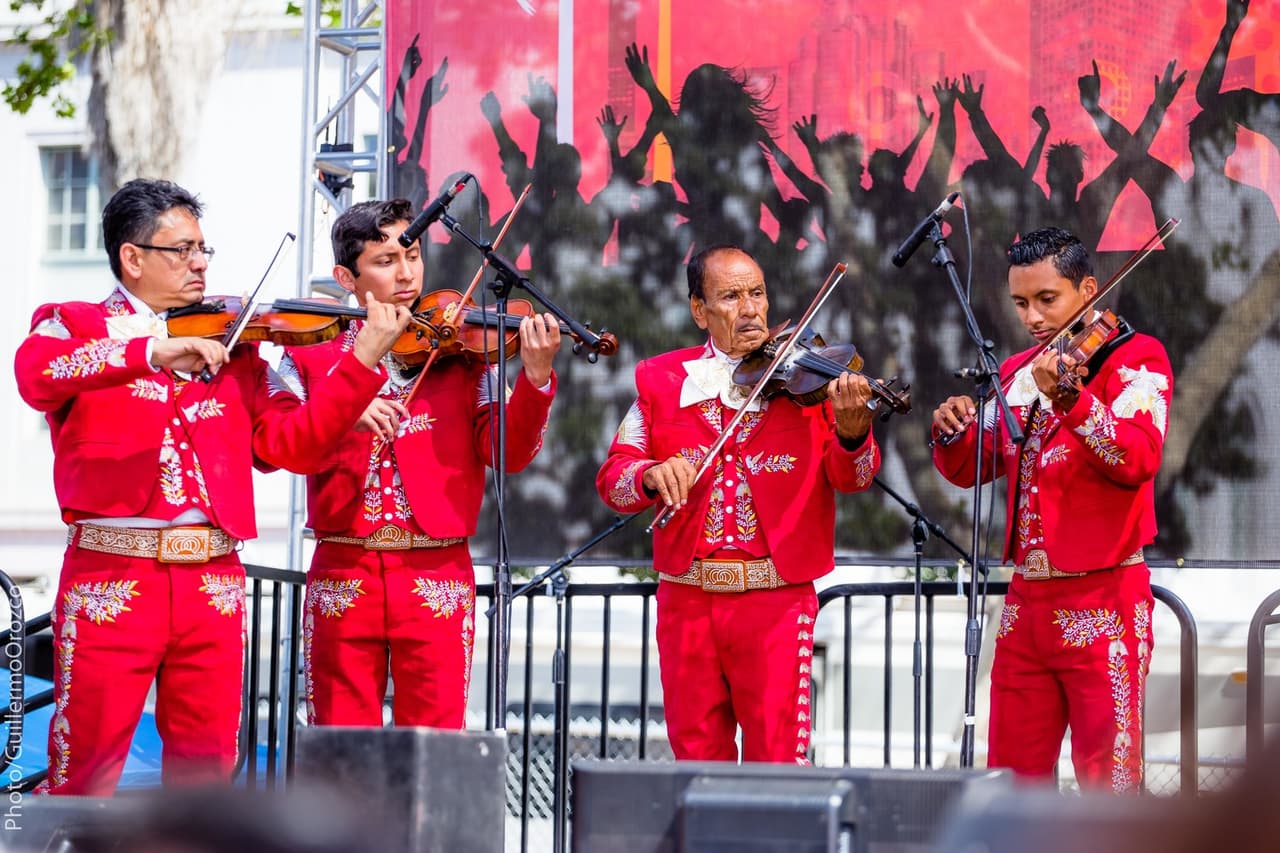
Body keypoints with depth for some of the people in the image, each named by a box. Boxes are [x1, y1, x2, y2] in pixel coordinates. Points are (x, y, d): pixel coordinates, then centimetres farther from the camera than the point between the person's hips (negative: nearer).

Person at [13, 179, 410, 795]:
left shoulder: (231, 344, 16)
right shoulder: (73, 326, 5)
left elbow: (289, 442, 8)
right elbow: (35, 374, -19)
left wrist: (364, 361, -2)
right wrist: (153, 352, -29)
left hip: (213, 583, 4)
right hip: (110, 581, -4)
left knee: (208, 770, 6)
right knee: (83, 775, -4)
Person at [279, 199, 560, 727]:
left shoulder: (463, 351, 7)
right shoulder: (312, 355, 8)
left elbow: (507, 451, -4)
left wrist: (536, 378, -20)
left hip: (437, 576, 0)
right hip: (342, 571, 1)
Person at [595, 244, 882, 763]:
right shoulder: (662, 379, 7)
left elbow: (852, 478, -7)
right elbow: (612, 477, 2)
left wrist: (851, 432, -29)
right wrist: (650, 476, -20)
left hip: (777, 599, -2)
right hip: (687, 600, 2)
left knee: (779, 756, -3)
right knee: (696, 754, 10)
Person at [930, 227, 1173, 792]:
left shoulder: (1135, 359, -5)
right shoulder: (1018, 373, 15)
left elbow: (1137, 460, -21)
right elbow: (970, 469, 20)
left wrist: (1071, 397, -35)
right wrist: (953, 432, -2)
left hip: (1103, 600, -6)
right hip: (1027, 600, 6)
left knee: (1109, 780, -6)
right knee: (1012, 775, 9)